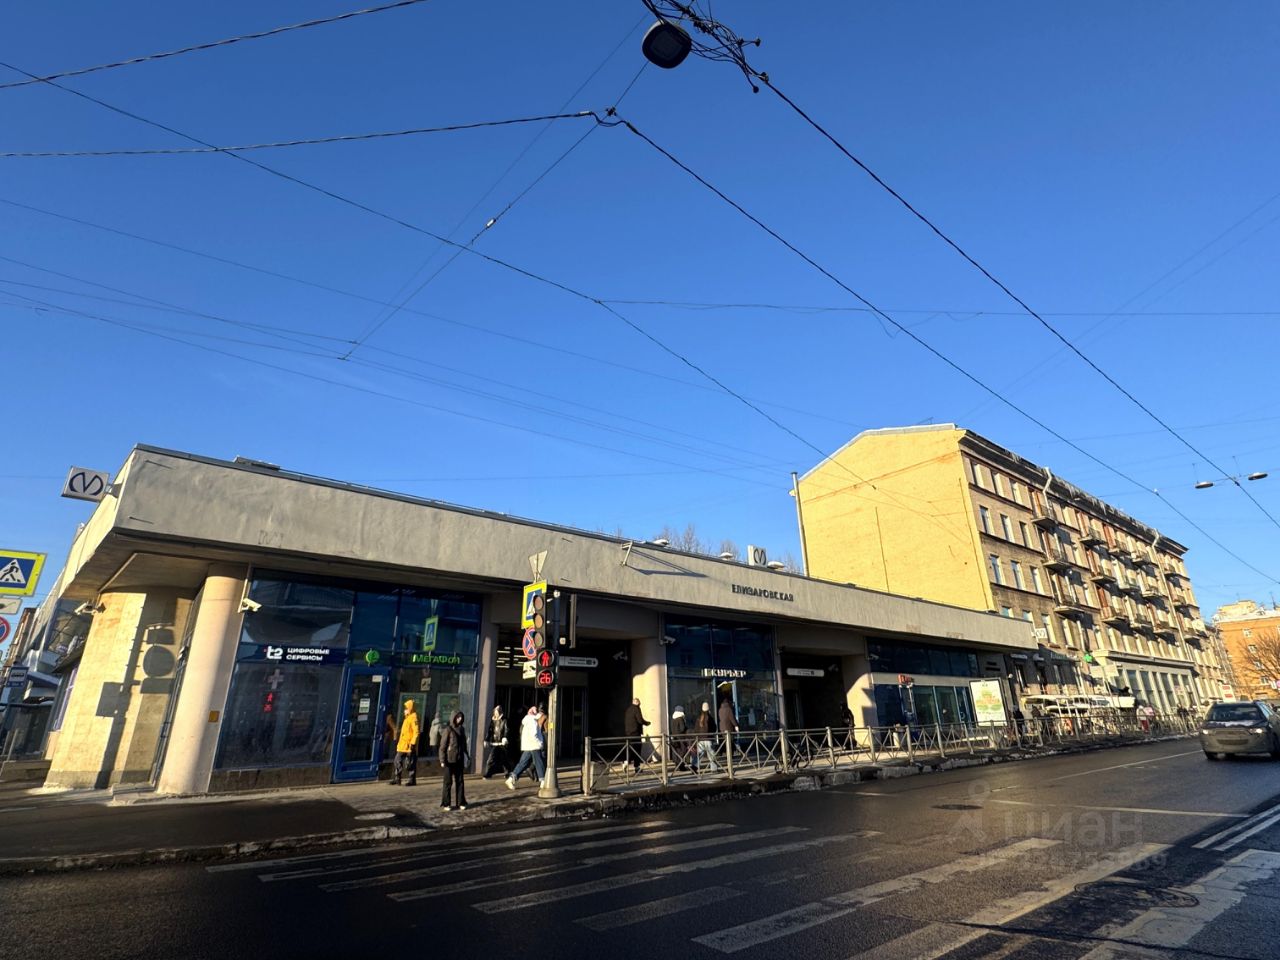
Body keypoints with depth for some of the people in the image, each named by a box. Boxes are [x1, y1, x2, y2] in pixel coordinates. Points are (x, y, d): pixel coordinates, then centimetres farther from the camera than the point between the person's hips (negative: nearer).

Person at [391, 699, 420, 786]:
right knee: (398, 762, 11)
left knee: (411, 764, -2)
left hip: (409, 746, -10)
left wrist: (413, 743, -23)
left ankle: (412, 781, 5)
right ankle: (396, 779, 19)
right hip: (402, 746, 10)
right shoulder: (407, 717, 18)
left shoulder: (414, 717, -13)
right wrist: (399, 743, 22)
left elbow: (416, 732, -19)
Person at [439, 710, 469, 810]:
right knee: (448, 782, 2)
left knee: (460, 781, 9)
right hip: (450, 760, -5)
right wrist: (442, 760, -15)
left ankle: (461, 802, 15)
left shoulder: (462, 729, 9)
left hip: (459, 760, 5)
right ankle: (445, 804, 11)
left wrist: (467, 755, 14)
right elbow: (442, 746, -10)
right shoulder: (448, 729, -8)